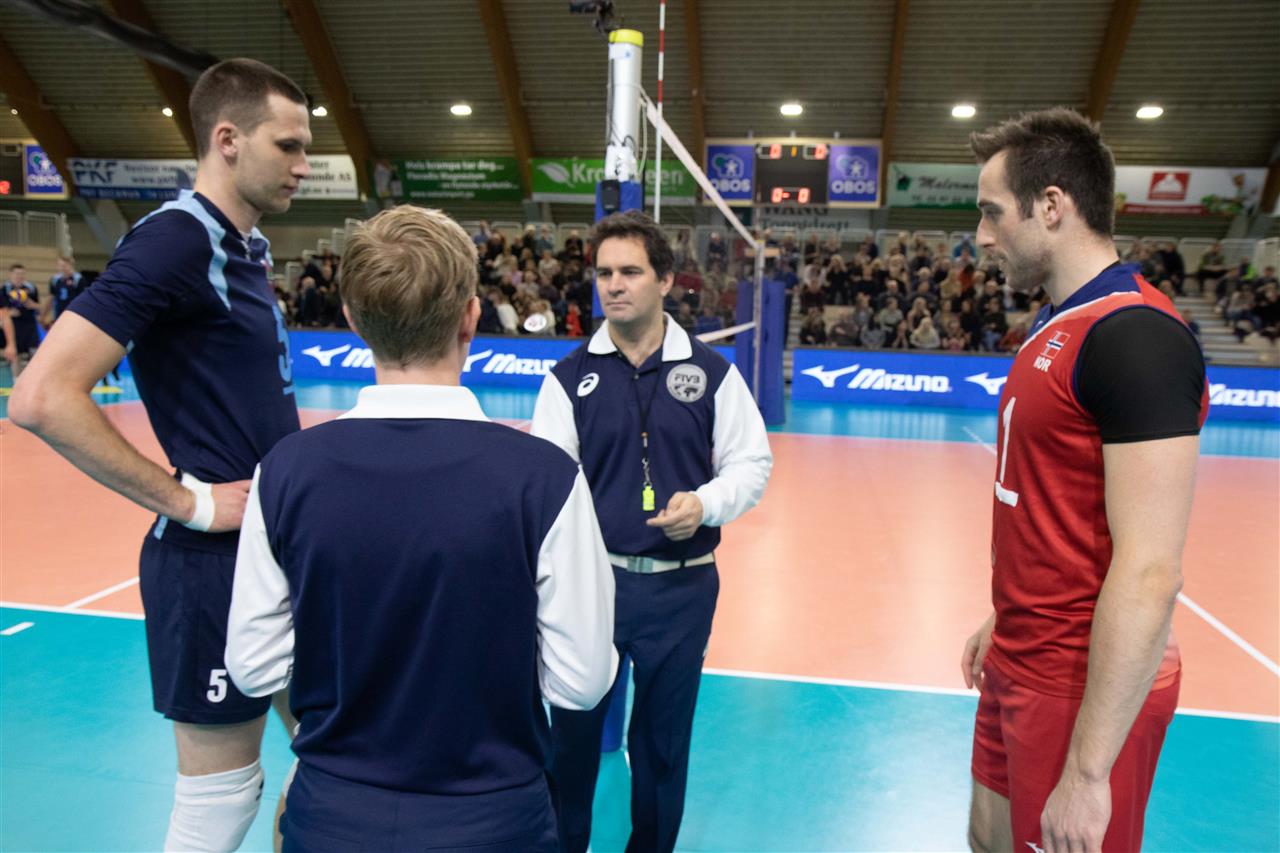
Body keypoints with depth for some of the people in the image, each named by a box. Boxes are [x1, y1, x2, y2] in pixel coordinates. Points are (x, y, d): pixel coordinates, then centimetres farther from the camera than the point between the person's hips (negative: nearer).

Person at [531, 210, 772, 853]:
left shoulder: (711, 372, 1)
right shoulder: (570, 377, 0)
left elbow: (751, 462, 5)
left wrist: (706, 504, -14)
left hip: (683, 588, 0)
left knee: (663, 741, 16)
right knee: (572, 734, 11)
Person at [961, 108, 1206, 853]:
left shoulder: (1136, 337, -22)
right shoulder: (1060, 326, 7)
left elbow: (1149, 573, -26)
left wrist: (1088, 770, -23)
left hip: (1084, 689, -8)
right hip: (1024, 666, 9)